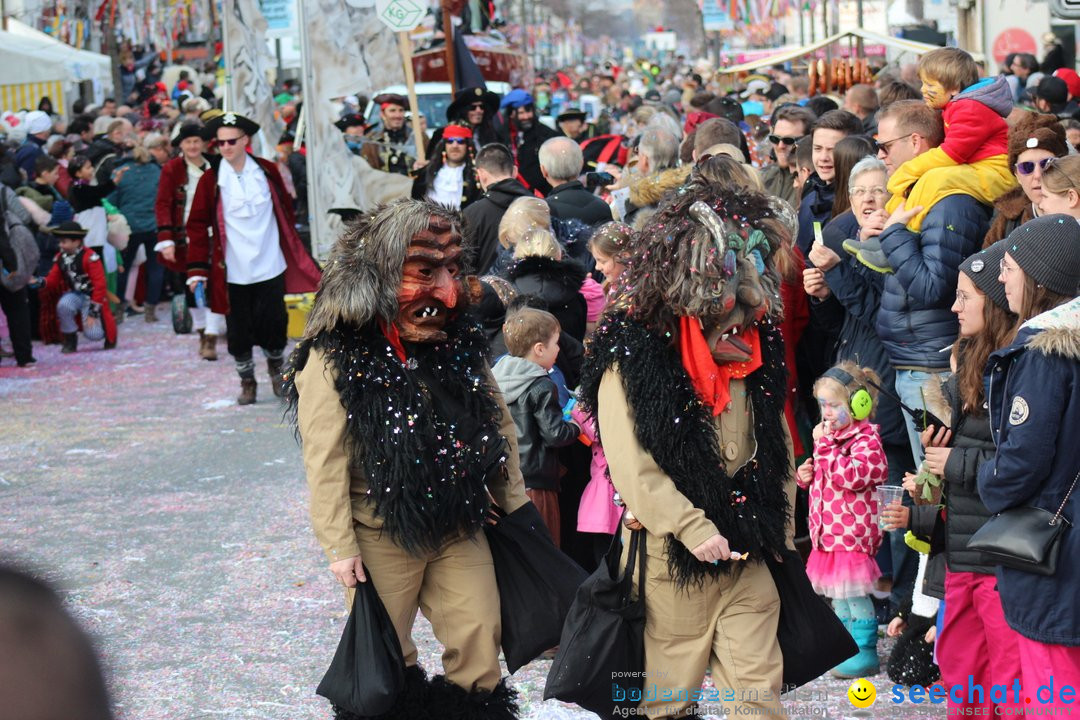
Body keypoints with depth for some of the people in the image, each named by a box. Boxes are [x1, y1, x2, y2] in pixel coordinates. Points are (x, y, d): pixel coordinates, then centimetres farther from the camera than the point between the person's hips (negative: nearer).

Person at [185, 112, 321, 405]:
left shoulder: (267, 172, 2)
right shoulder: (211, 180, -4)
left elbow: (286, 213, 10)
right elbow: (197, 226, -3)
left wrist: (297, 256, 12)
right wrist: (197, 269, -8)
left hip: (270, 267, 1)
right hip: (232, 271, -1)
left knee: (274, 325, 3)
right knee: (239, 331, 4)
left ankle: (276, 370, 30)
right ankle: (247, 382, 23)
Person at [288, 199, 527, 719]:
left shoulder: (459, 343, 5)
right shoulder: (334, 359, -12)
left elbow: (498, 423, 14)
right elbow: (325, 461, -13)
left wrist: (513, 501, 15)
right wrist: (339, 546, -14)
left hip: (460, 529, 5)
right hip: (383, 536, -4)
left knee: (480, 643, 7)